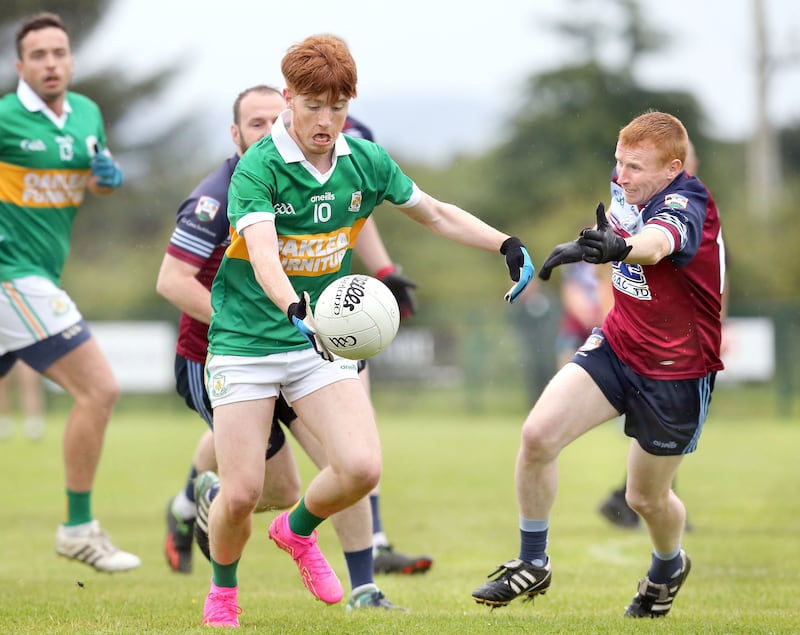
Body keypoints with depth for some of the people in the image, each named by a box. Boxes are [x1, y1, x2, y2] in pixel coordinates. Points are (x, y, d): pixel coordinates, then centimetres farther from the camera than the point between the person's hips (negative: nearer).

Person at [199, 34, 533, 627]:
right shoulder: (258, 168, -16)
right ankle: (223, 589, 23)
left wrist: (508, 245, -1)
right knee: (241, 493, -10)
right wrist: (297, 311, -50)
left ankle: (298, 530, 18)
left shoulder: (366, 162, 0)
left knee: (361, 467, -16)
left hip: (322, 340, 4)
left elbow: (438, 214, 13)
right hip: (246, 342, -4)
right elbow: (262, 254, -32)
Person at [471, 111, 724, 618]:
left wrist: (621, 248, -72)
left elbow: (658, 242, -52)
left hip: (676, 373, -6)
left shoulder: (687, 202, -26)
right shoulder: (629, 188, -4)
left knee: (646, 497, 8)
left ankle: (669, 566, 44)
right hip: (616, 346, 6)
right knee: (538, 434, -15)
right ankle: (532, 566, 1)